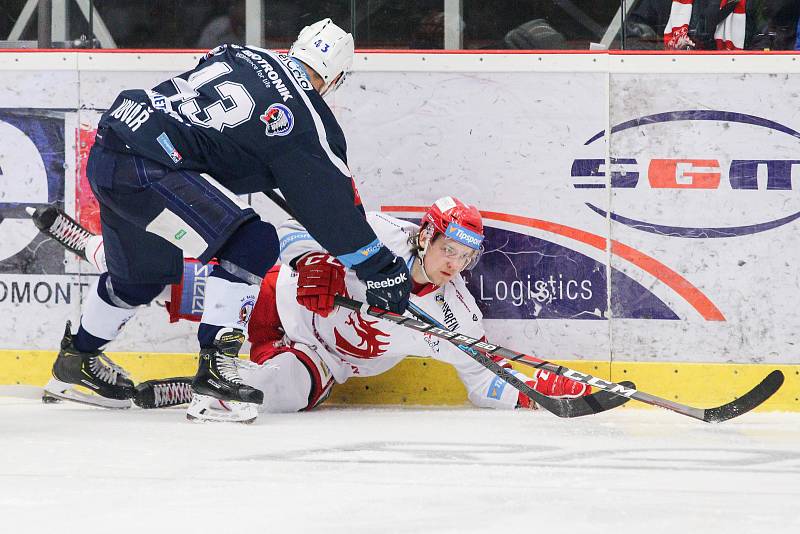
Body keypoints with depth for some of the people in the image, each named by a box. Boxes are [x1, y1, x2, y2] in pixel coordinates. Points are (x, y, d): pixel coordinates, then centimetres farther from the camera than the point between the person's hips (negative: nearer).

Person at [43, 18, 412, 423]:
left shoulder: (241, 55, 14)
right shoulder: (306, 120, -7)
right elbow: (333, 204, -1)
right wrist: (379, 267, 8)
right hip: (144, 172, -9)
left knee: (145, 270, 30)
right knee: (251, 244, -10)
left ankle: (77, 359, 50)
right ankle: (214, 367, -12)